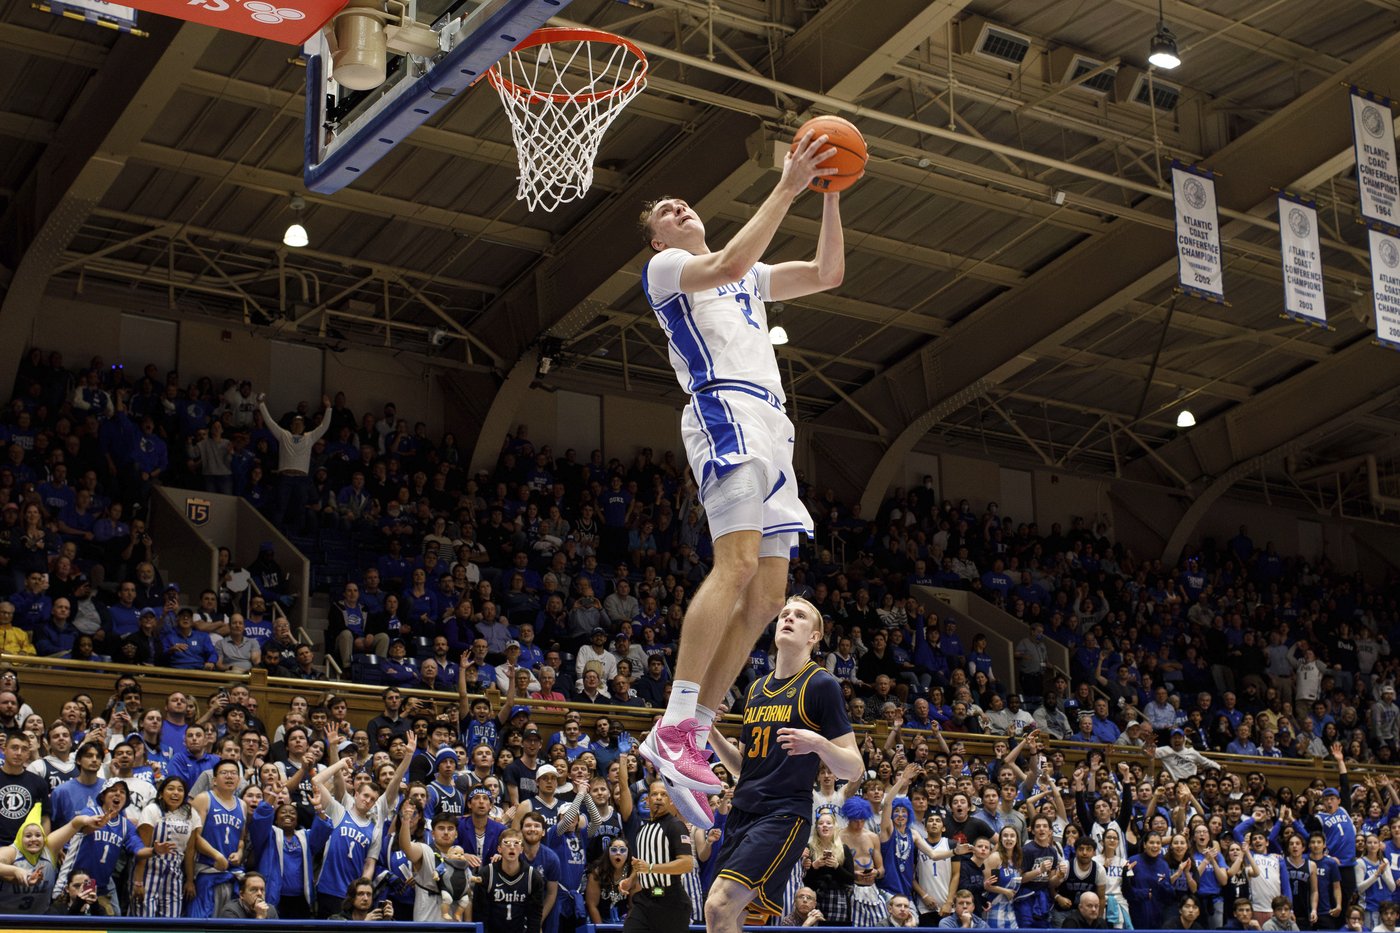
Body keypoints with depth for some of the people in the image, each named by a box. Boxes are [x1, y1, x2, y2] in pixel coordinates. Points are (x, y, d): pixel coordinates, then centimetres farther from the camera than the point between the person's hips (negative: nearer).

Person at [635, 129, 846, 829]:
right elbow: (729, 261, -12)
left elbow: (827, 273, 25)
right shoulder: (666, 267, 9)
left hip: (768, 424, 9)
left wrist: (830, 194, 16)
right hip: (725, 409, -9)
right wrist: (787, 187, -10)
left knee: (766, 596, 0)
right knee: (738, 564, -27)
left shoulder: (747, 277, 34)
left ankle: (693, 739, -1)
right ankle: (672, 729, -34)